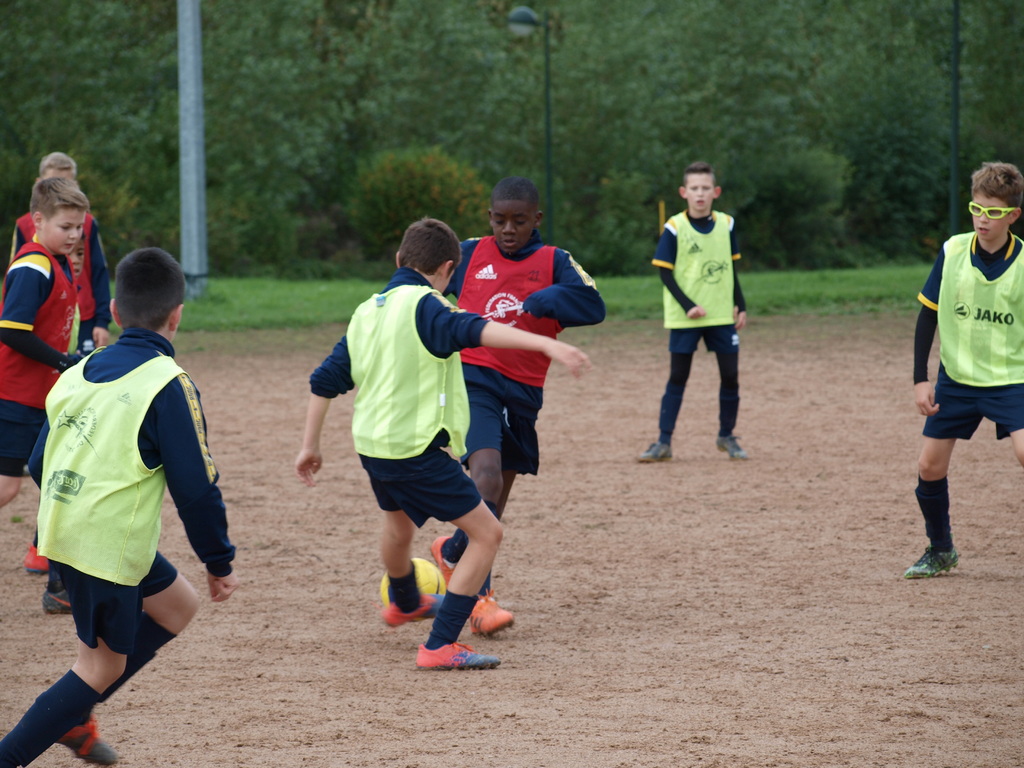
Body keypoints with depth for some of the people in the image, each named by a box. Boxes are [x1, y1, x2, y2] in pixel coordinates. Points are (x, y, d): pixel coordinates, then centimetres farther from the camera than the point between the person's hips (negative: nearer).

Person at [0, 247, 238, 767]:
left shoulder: (77, 374, 7)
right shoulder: (168, 385, -14)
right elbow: (195, 485, -13)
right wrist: (220, 561, -2)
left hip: (63, 528, 8)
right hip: (111, 545, -8)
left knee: (177, 605, 22)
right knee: (102, 665, 6)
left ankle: (72, 717, 21)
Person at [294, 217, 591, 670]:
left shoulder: (367, 311, 10)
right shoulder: (423, 305, -14)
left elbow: (325, 381, 14)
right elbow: (474, 330, -34)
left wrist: (310, 446, 23)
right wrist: (546, 344, -44)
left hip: (372, 444, 9)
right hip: (416, 449, -9)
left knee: (399, 522, 35)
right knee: (487, 533, -5)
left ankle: (405, 603, 64)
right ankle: (440, 646, -11)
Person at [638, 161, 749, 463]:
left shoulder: (726, 224, 3)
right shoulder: (674, 228, -8)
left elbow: (731, 268, 12)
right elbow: (665, 271, -8)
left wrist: (740, 306, 8)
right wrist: (688, 306, -16)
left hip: (722, 314, 3)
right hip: (684, 318, -3)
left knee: (730, 375, 4)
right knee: (677, 377, 0)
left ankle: (727, 436, 20)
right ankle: (664, 441, 3)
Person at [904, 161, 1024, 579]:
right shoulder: (952, 252, -8)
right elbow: (927, 313, 2)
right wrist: (920, 379, -2)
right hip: (955, 379, 3)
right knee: (930, 467, 6)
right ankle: (941, 551, 29)